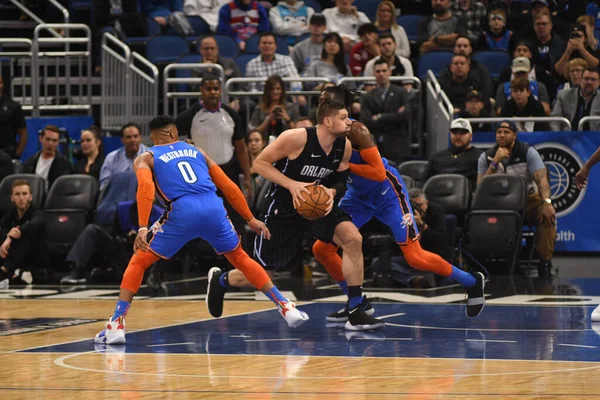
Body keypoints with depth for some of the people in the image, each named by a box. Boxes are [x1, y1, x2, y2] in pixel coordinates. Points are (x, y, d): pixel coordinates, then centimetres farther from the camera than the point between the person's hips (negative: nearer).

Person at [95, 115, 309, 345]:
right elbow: (228, 186, 26)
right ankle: (286, 308, 23)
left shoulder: (145, 159, 18)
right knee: (240, 258, 27)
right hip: (214, 208, 3)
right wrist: (250, 219, 33)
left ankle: (116, 325, -1)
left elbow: (146, 186, -4)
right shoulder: (196, 151, 29)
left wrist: (142, 228, -13)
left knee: (138, 262, 12)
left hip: (182, 212, -3)